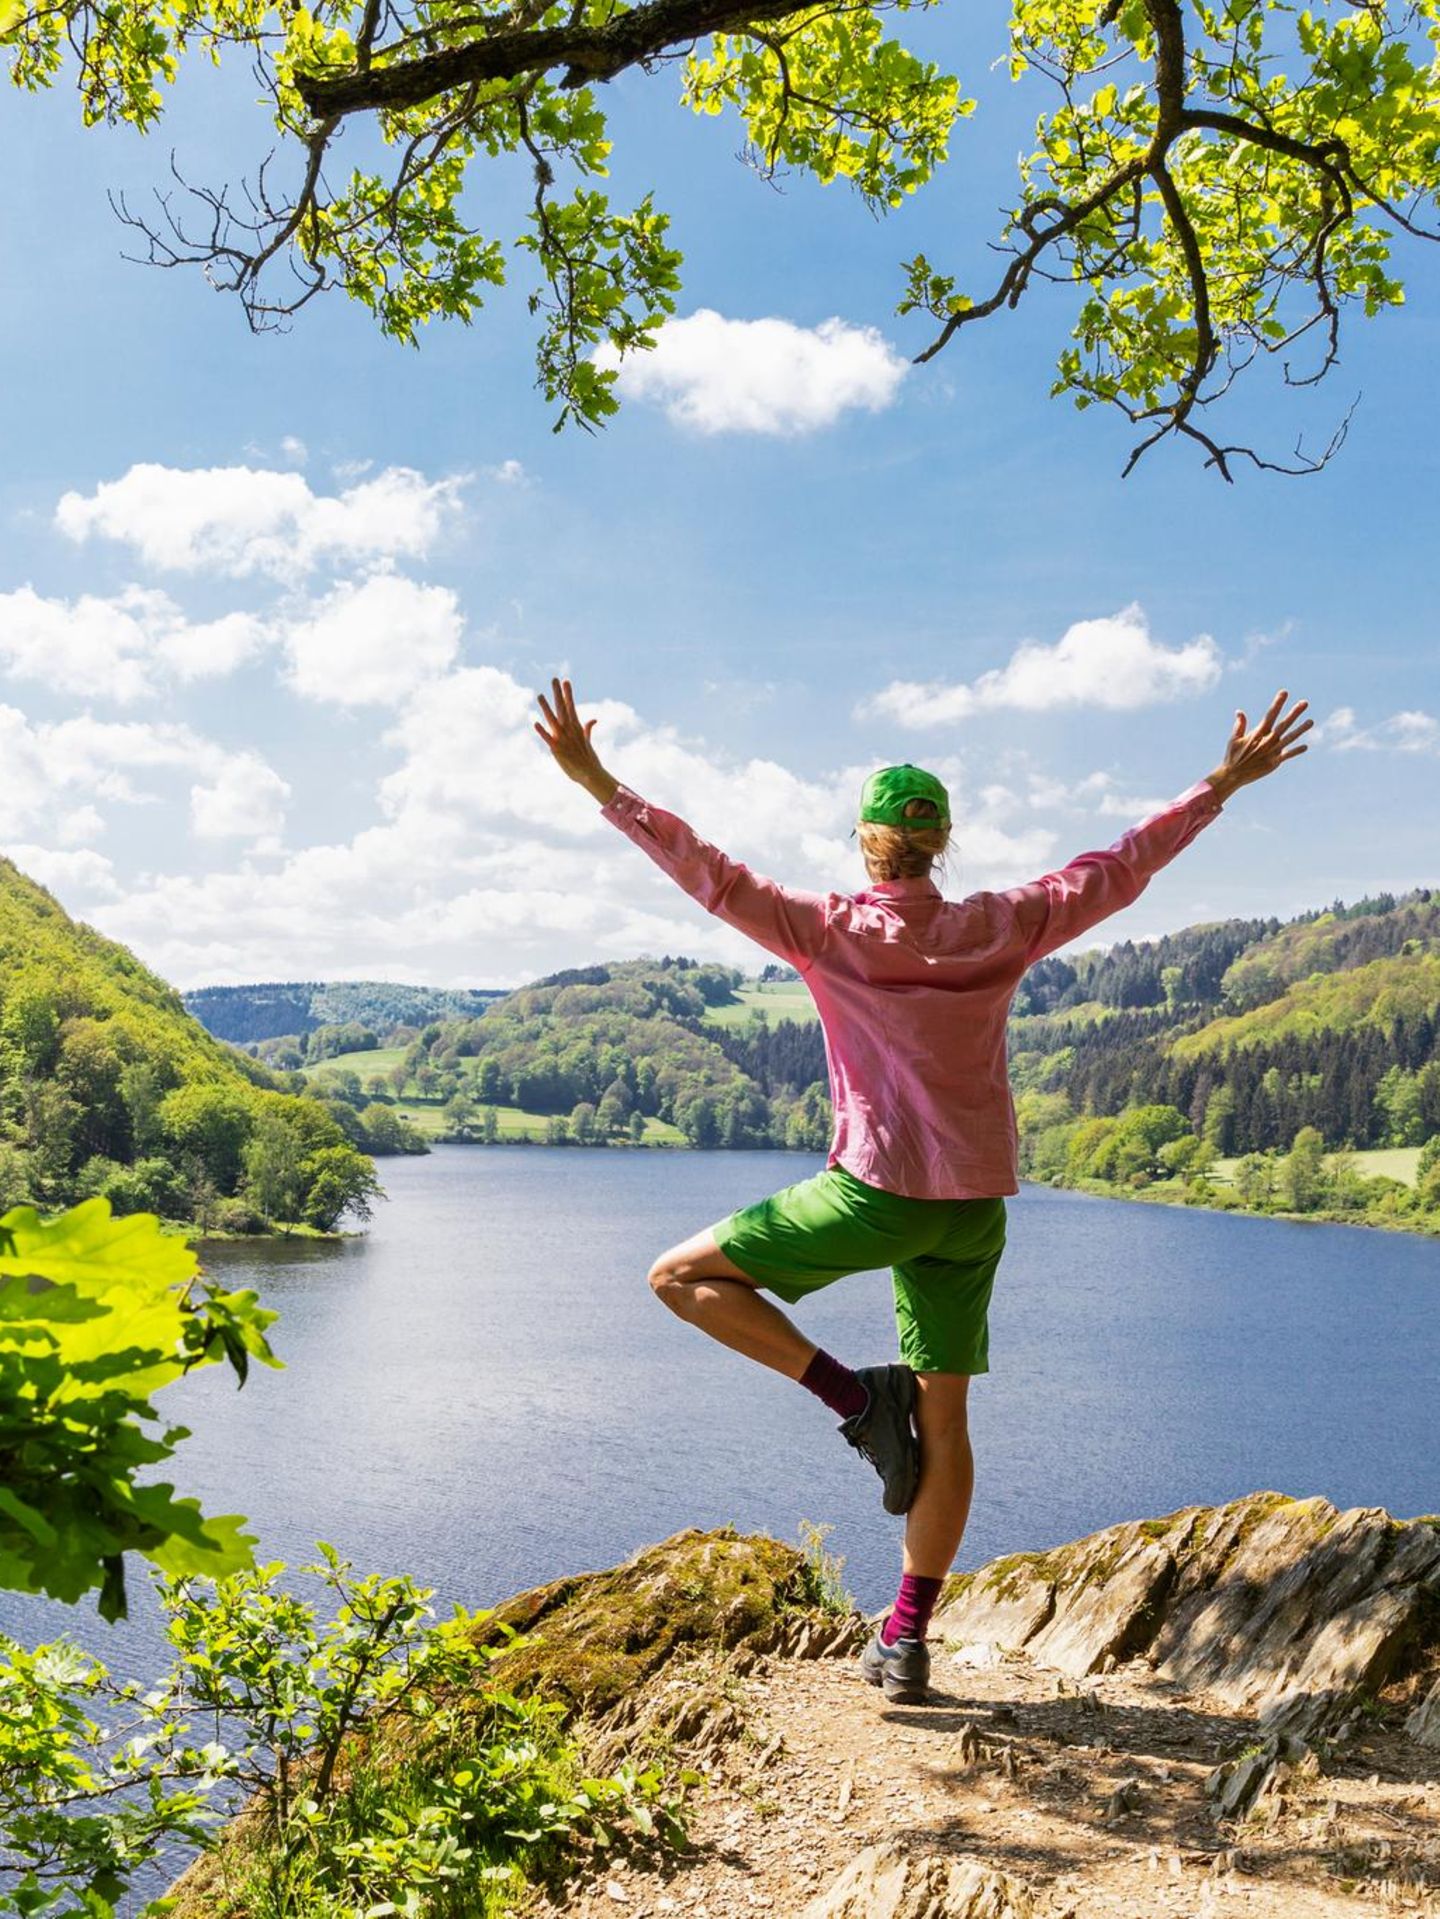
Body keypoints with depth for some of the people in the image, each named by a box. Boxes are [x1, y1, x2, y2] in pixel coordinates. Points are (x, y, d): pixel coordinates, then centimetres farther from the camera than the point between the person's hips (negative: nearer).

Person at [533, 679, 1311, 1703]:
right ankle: (906, 1641, 19)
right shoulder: (1002, 929, 1)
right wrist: (1226, 782, 17)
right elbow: (1123, 866, 8)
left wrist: (598, 782, -6)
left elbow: (707, 870, -10)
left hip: (875, 1193, -5)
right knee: (943, 1422, 14)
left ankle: (859, 1397, -1)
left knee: (680, 1277, 8)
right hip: (975, 1204, 5)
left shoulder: (829, 931, -7)